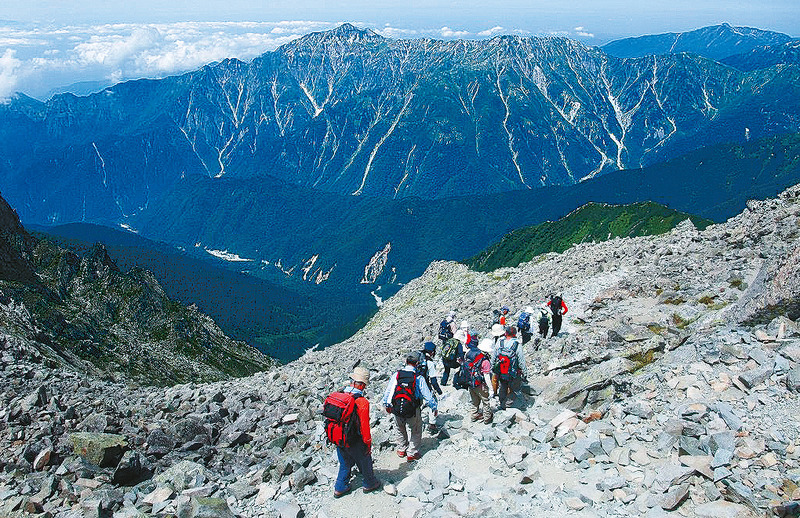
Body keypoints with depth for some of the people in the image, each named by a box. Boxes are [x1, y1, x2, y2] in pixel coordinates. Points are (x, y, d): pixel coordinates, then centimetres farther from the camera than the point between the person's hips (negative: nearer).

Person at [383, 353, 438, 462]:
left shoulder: (396, 375, -6)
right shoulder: (419, 378, -14)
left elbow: (388, 391, 3)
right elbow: (427, 395, -9)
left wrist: (386, 405, 19)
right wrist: (434, 407, 6)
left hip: (397, 410, 3)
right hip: (413, 412, -3)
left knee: (400, 430, 27)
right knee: (416, 432, 19)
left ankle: (401, 450, 40)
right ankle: (411, 454, 23)